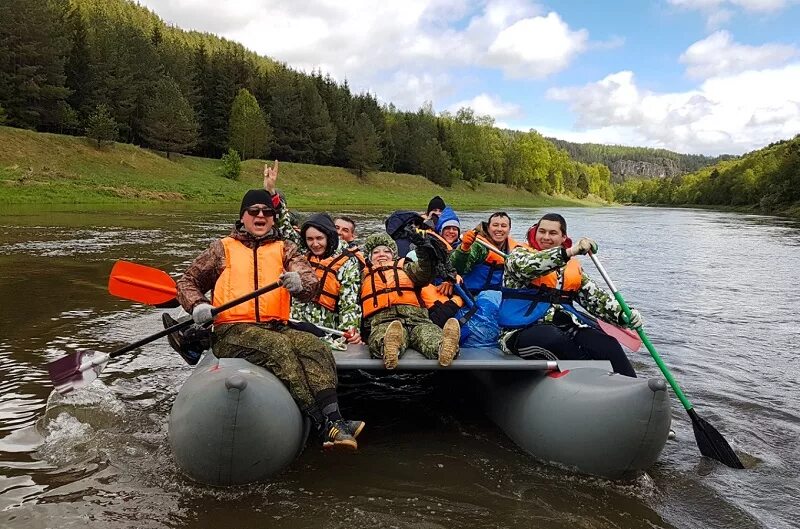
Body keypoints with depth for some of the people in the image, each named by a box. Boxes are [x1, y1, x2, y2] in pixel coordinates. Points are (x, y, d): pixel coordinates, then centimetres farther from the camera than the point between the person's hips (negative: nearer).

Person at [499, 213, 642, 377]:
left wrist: (622, 314, -3)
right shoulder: (519, 254, 7)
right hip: (525, 331, -4)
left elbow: (594, 296, 15)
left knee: (609, 345, -21)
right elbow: (525, 266, -19)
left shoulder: (572, 266, 23)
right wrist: (568, 252, -26)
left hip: (565, 326, 5)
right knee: (555, 339, -37)